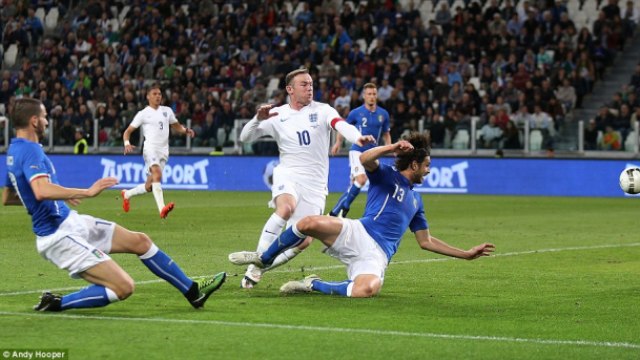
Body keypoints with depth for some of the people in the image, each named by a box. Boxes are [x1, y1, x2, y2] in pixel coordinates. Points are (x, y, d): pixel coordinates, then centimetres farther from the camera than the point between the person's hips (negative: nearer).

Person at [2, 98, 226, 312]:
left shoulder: (13, 151, 11)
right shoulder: (30, 151, -20)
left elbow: (7, 198, 24)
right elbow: (42, 191, -38)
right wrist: (87, 192, -33)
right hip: (60, 236, -11)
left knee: (140, 241, 14)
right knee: (123, 287, -18)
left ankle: (192, 291, 23)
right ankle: (56, 304, -5)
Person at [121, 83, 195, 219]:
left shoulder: (167, 111, 15)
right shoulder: (143, 114, 2)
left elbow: (177, 126, 26)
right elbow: (127, 131, 4)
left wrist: (186, 130, 3)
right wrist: (127, 144, -16)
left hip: (164, 151, 5)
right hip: (151, 148, -5)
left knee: (149, 186, 10)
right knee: (157, 174, -31)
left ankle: (127, 194, 38)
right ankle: (162, 209, -44)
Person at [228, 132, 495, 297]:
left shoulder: (415, 200, 30)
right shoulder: (386, 176, 12)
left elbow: (426, 241, 34)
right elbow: (365, 159, -11)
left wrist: (467, 254, 31)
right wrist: (392, 148, -24)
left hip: (377, 255, 3)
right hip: (359, 235, -3)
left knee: (366, 290, -35)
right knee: (311, 223, -32)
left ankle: (313, 285, -10)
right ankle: (264, 259, -5)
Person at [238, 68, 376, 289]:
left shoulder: (322, 111, 1)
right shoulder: (277, 115, 5)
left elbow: (341, 125, -19)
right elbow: (245, 138, 3)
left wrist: (357, 138, -41)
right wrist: (258, 119, -17)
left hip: (315, 185, 1)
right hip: (287, 175, -1)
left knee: (303, 241, -6)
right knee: (286, 208, -35)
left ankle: (261, 267, 17)